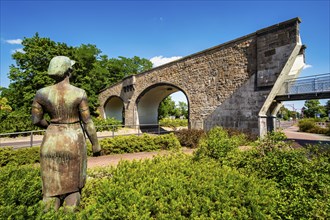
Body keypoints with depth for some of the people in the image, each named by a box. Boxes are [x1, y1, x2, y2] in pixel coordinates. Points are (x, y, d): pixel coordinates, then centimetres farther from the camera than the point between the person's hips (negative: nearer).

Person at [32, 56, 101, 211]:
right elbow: (87, 122, -11)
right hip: (74, 142, -2)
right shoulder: (79, 93, -13)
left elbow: (36, 120, 2)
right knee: (73, 184, 13)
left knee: (52, 186, 15)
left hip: (52, 142, 3)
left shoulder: (42, 93, -5)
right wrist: (95, 144, -1)